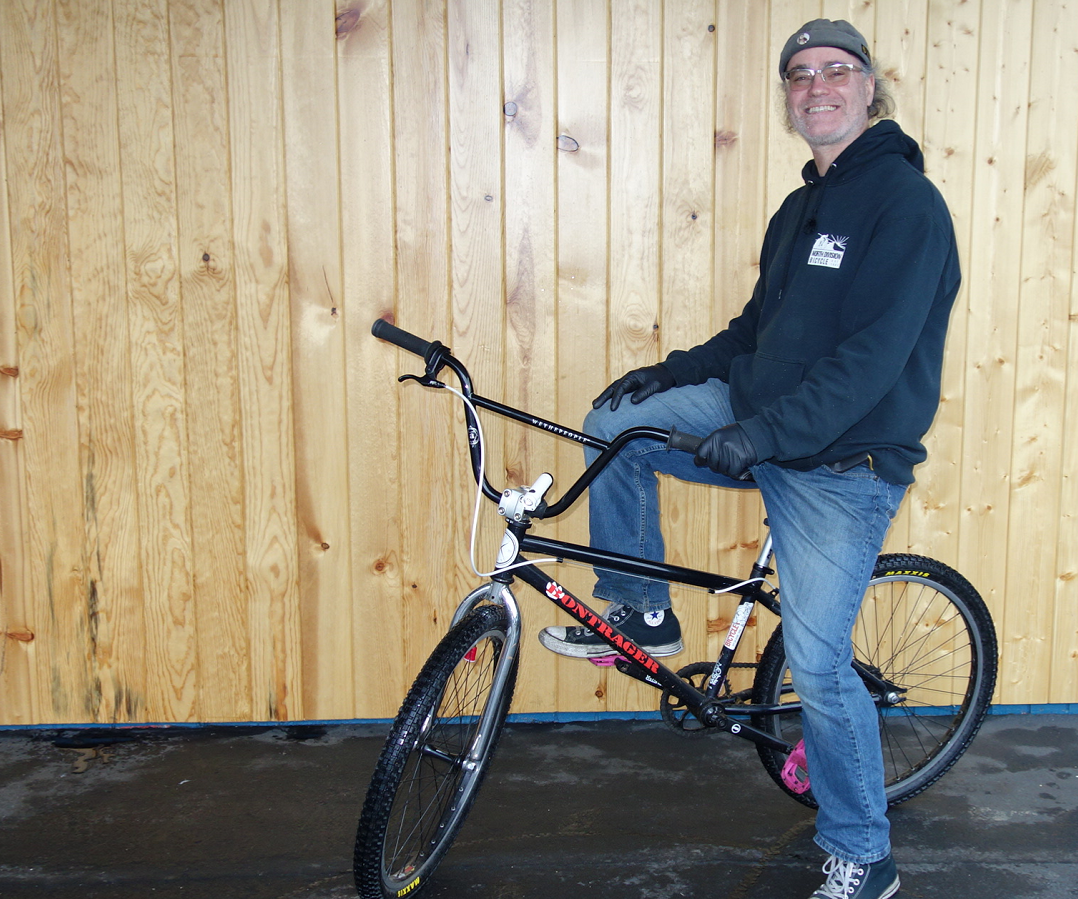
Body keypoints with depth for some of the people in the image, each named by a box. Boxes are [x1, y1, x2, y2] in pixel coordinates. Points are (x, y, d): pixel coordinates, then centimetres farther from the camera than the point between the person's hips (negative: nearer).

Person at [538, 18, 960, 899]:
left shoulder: (907, 201, -14)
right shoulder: (802, 207, 14)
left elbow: (876, 354, -23)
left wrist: (768, 430, -31)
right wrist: (674, 371, 6)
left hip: (842, 465, -8)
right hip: (761, 428, 8)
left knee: (819, 665, -5)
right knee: (614, 426, -5)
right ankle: (643, 615, 12)